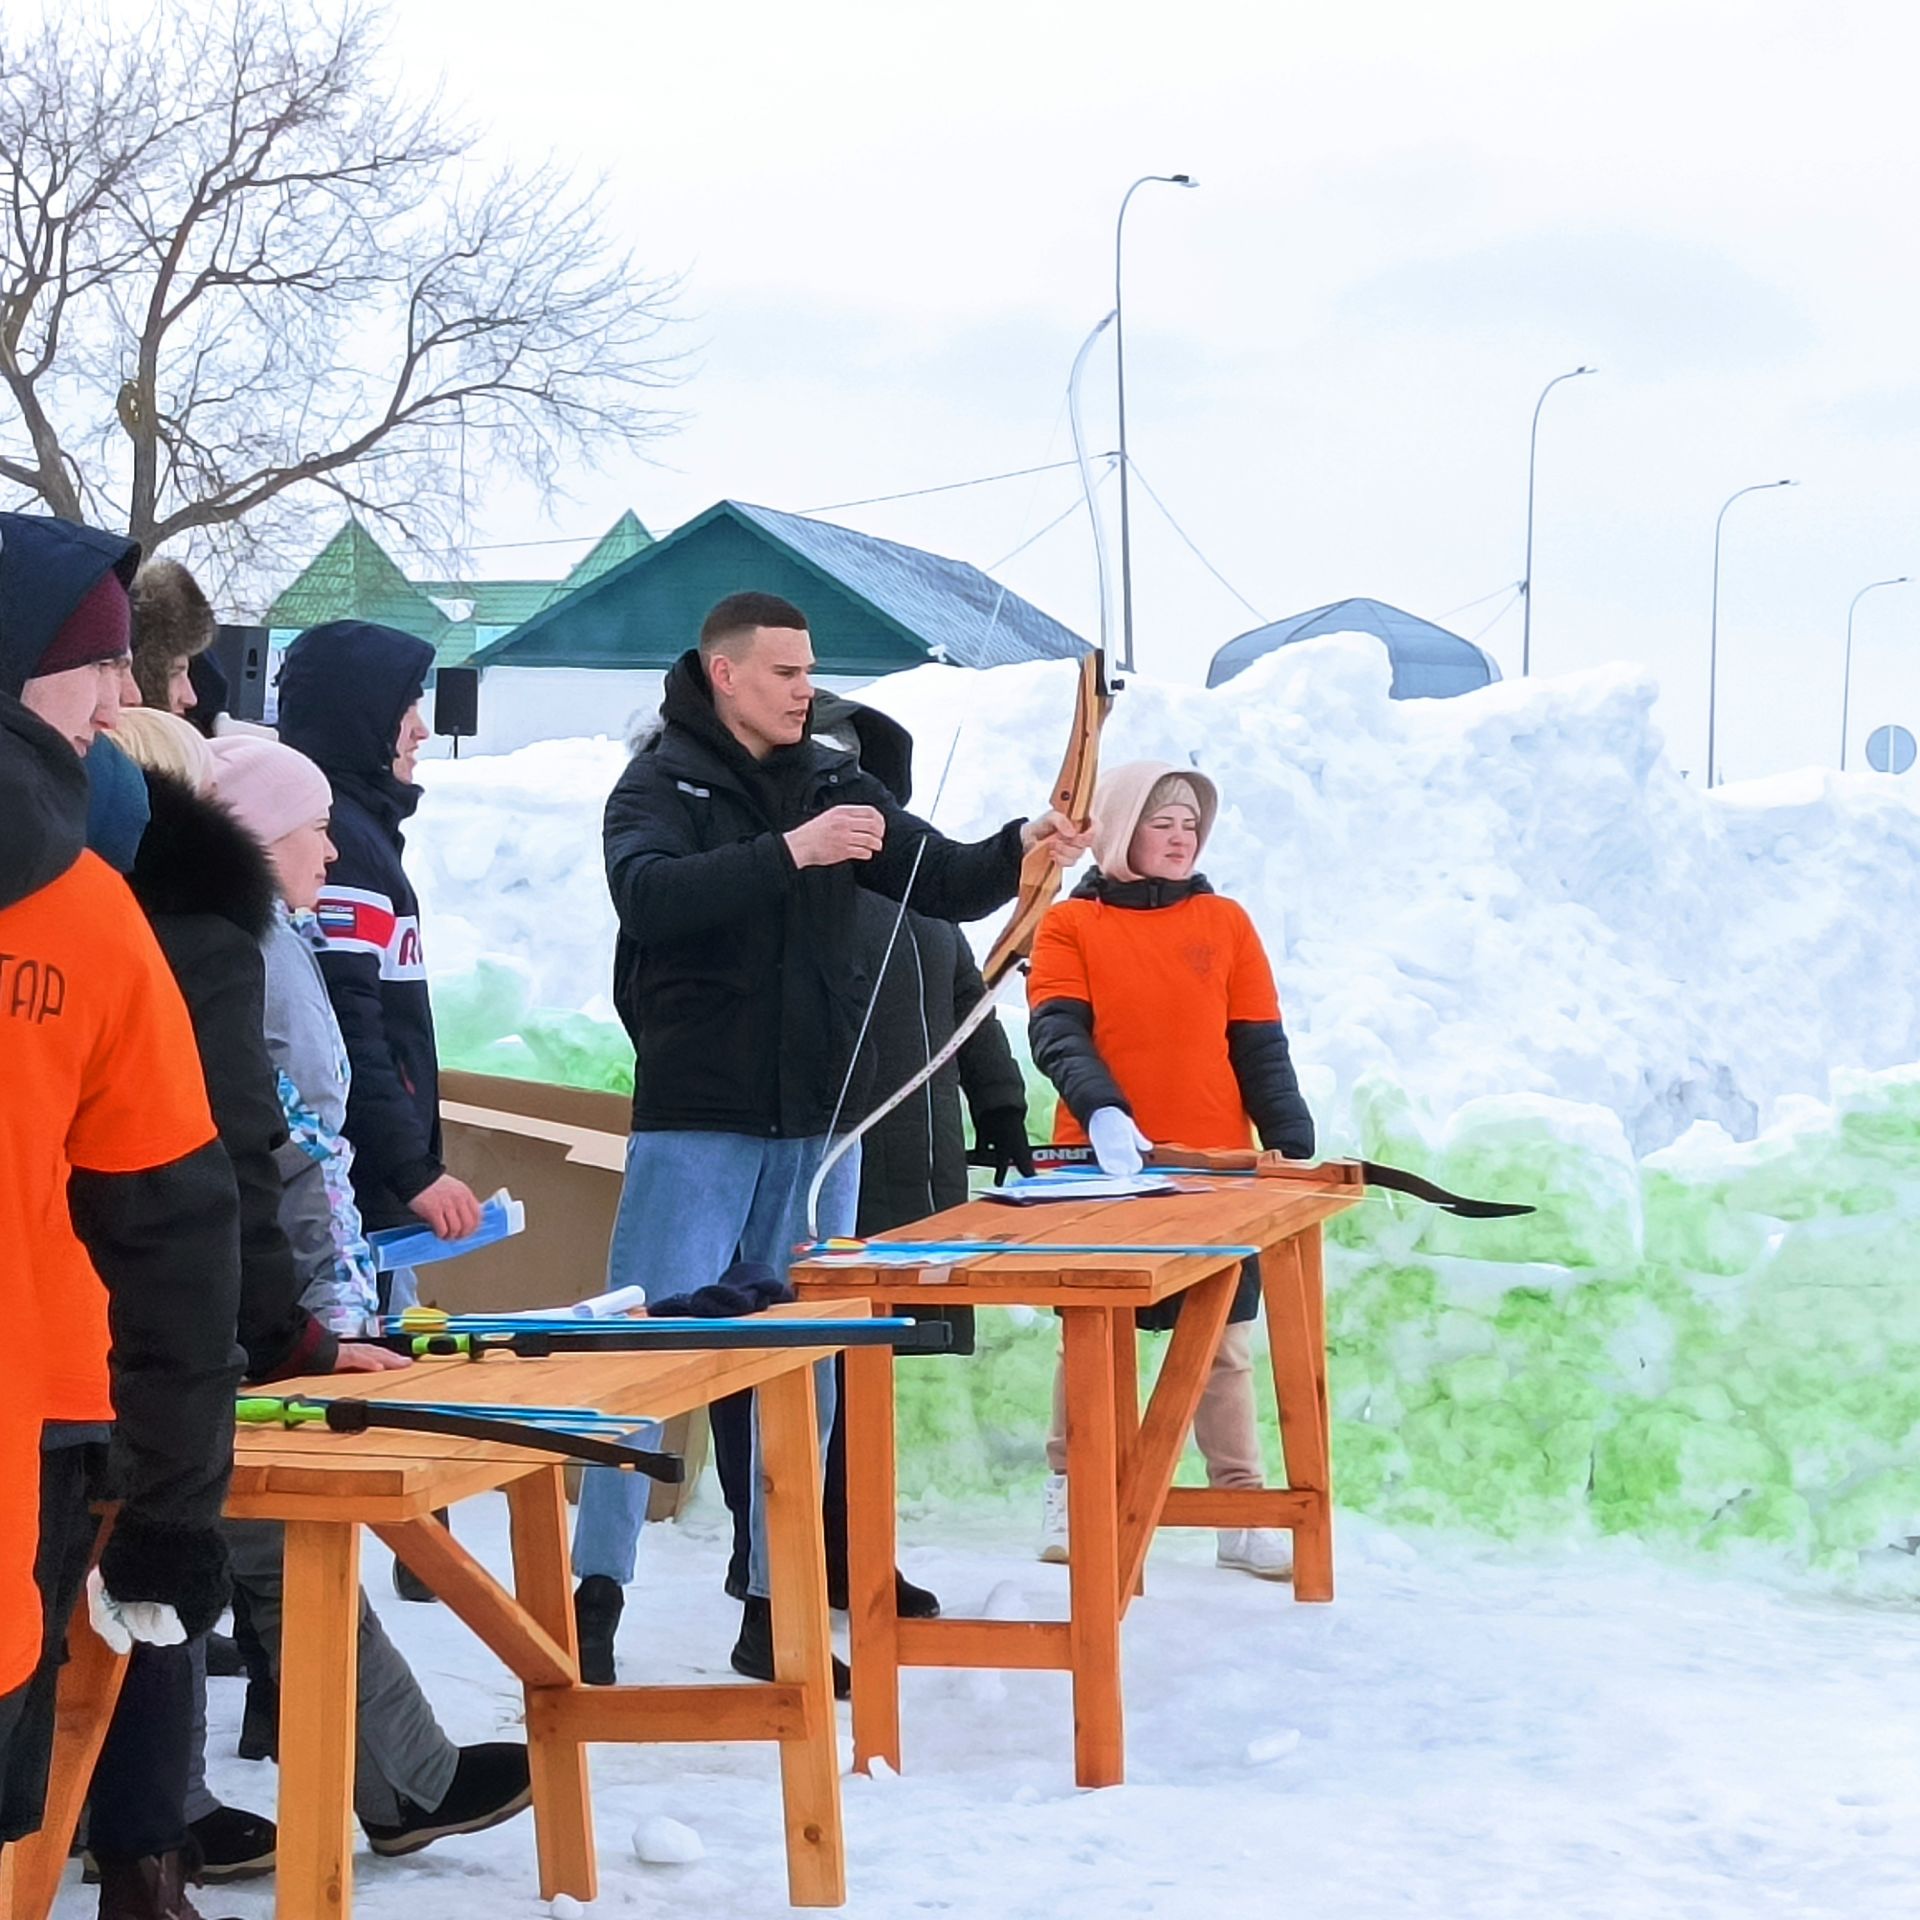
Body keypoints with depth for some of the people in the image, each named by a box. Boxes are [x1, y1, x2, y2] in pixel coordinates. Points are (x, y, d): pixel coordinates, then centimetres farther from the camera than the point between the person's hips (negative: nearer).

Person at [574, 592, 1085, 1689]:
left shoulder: (834, 782, 10)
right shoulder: (662, 783, -5)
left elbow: (947, 886, 7)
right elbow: (649, 894, -25)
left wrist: (1022, 851, -14)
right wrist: (787, 852, -35)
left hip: (820, 1123, 5)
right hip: (696, 1122, -5)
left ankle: (777, 1609, 14)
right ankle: (597, 1592, -1)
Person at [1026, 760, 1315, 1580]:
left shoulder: (1225, 923, 7)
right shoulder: (1069, 926, 1)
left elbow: (1260, 1049, 7)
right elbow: (1055, 1034, -11)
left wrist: (1293, 1149, 0)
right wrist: (1101, 1112, -28)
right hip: (1103, 1167, -1)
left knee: (1223, 1343, 4)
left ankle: (1242, 1514, 9)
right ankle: (1068, 1493, 21)